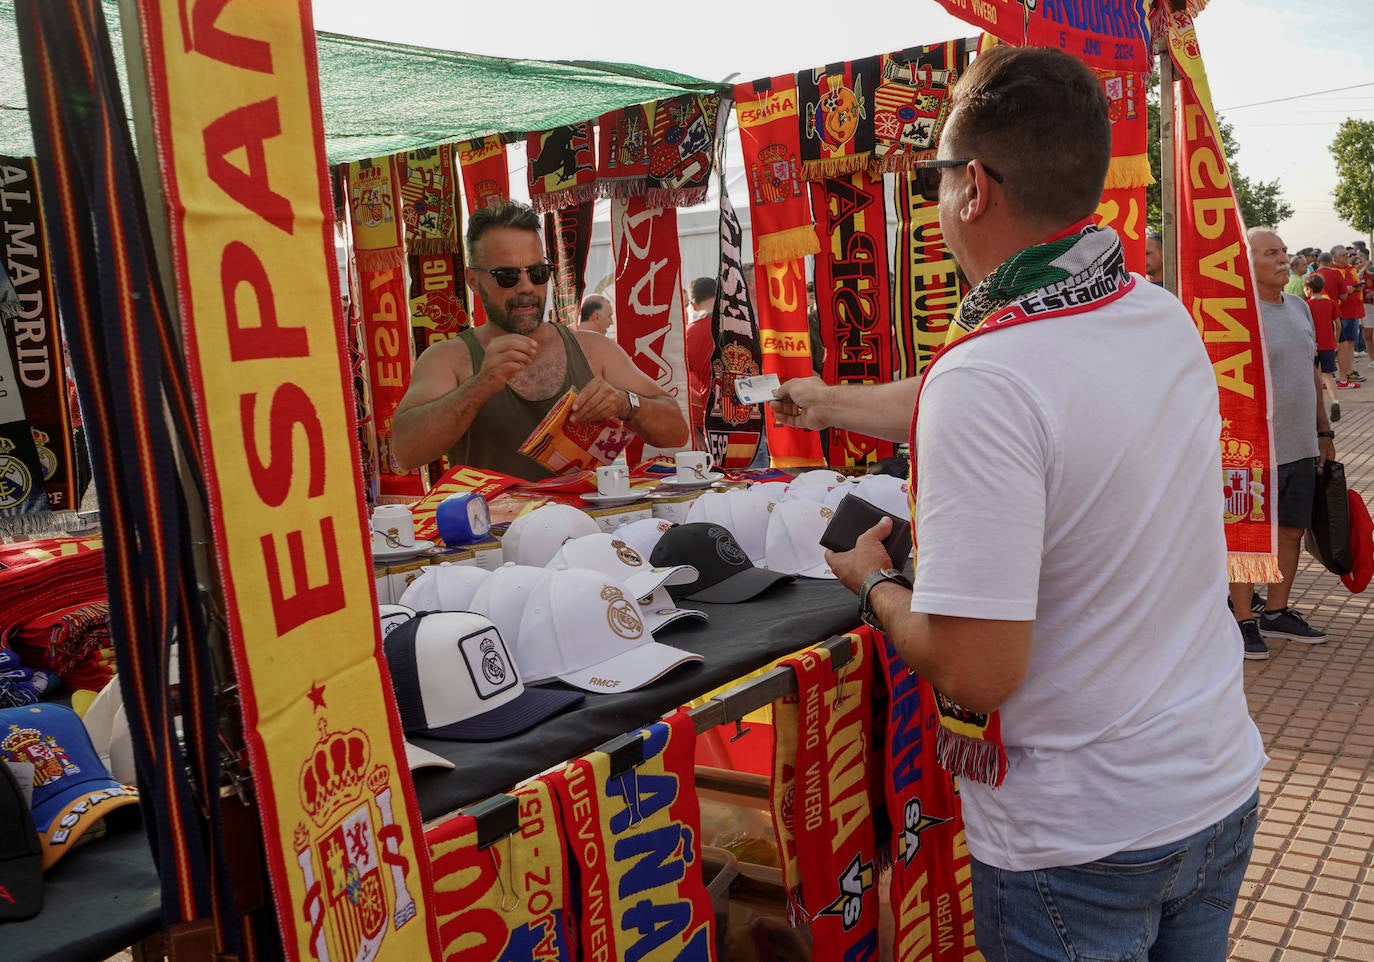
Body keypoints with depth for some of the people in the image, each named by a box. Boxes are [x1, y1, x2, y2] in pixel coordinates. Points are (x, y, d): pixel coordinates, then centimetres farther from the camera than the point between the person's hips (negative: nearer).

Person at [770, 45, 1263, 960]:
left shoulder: (983, 378, -28)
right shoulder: (1167, 320, -3)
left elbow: (976, 671, -28)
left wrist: (876, 584, -7)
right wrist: (831, 403, 27)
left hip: (1082, 848, -7)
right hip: (1222, 793, 7)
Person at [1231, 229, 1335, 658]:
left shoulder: (1300, 308, 12)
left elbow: (1312, 372, 20)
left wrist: (1324, 431, 20)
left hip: (1302, 448, 8)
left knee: (1291, 531, 15)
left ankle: (1276, 613, 28)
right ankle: (1244, 622, 13)